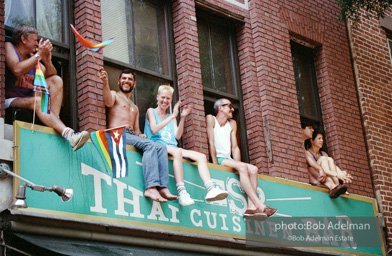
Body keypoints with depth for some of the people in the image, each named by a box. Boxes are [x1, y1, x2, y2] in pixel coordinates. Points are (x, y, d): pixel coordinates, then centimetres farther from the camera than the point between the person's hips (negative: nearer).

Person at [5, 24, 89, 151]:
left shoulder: (31, 56, 13)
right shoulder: (9, 47, -6)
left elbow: (51, 76, 11)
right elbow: (17, 70, -26)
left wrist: (47, 61, -9)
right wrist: (39, 54, -18)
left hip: (29, 98, 8)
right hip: (10, 101, -7)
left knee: (57, 80, -5)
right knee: (37, 101, -35)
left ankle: (54, 122, -22)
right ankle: (68, 134, -50)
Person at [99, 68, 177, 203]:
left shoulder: (135, 108, 34)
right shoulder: (114, 95, 14)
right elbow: (109, 102, -12)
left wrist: (140, 134, 3)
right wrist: (105, 83, -28)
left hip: (131, 136, 7)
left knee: (161, 147, -18)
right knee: (150, 145, -30)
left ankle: (162, 186, -31)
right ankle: (150, 187, -42)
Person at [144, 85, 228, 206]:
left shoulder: (171, 117, 26)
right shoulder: (151, 111, 12)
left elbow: (177, 136, 11)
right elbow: (154, 129, -9)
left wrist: (182, 118, -1)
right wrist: (173, 116, -13)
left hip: (172, 148, 6)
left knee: (201, 157, -16)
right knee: (177, 152, -40)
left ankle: (211, 189, -36)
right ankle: (182, 193, -50)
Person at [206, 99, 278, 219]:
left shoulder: (232, 124, 20)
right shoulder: (211, 119, 0)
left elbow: (235, 147, 13)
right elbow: (211, 143, -10)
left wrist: (238, 165, -2)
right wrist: (215, 164, -19)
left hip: (228, 160, 7)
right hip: (217, 159, -7)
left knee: (254, 169, -17)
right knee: (243, 167, -30)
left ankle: (251, 207, -31)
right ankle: (260, 205, -37)